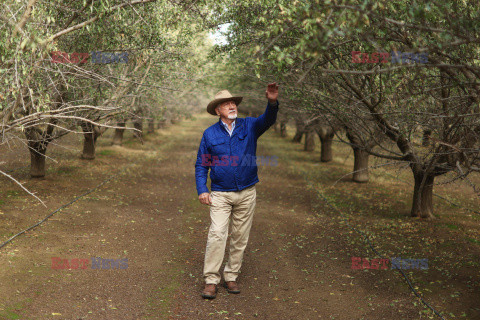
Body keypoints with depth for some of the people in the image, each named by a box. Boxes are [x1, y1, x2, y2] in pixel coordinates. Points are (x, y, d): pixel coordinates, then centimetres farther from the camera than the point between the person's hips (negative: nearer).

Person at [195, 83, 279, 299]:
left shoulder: (249, 126, 4)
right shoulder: (210, 133, 3)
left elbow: (268, 120, -16)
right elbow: (201, 165, 6)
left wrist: (272, 102, -37)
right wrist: (202, 190, -7)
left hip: (246, 193, 2)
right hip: (220, 194, -2)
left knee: (240, 238, 7)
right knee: (217, 234, -14)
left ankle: (231, 277, 20)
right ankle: (211, 281, -8)